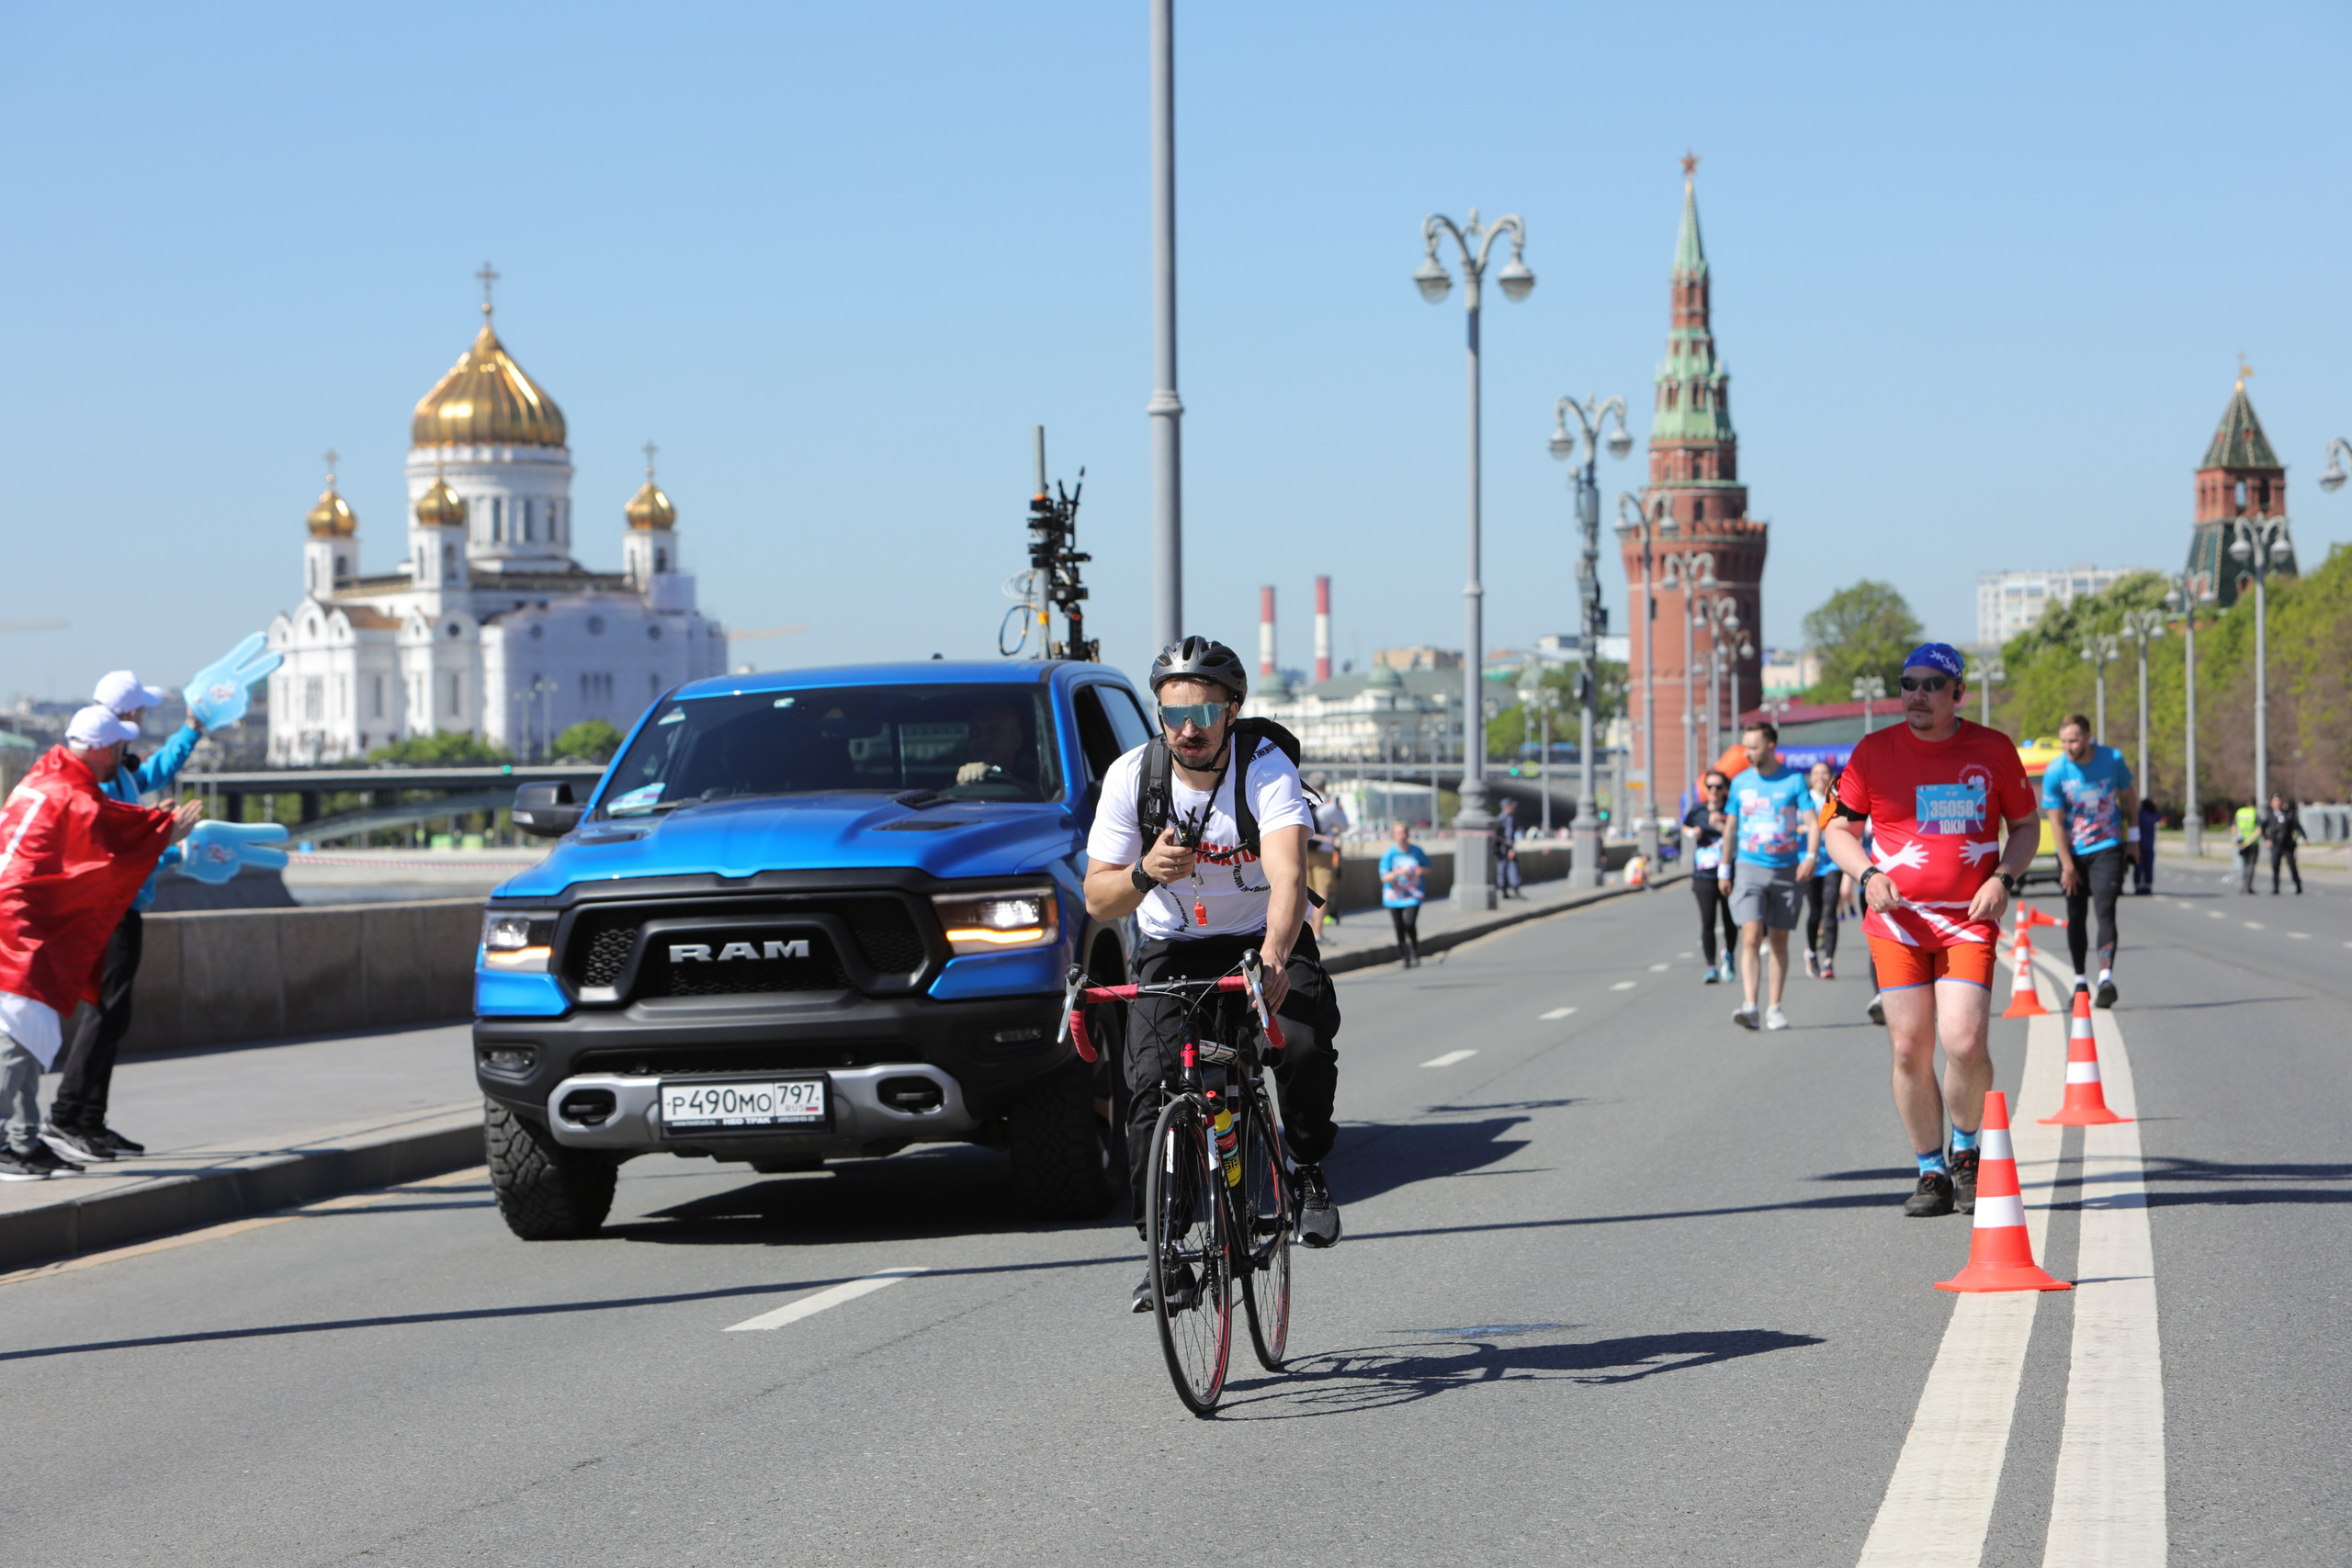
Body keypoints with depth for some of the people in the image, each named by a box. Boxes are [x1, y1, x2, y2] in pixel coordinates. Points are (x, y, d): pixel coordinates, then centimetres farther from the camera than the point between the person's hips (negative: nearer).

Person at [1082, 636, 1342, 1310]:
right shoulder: (1132, 776, -13)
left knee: (1305, 1044, -30)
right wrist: (1145, 872, -33)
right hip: (1174, 949, 2)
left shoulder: (1267, 767, -21)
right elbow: (1097, 900, -10)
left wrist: (1273, 958, -55)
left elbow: (1288, 875, -37)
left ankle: (1310, 1169, -3)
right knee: (1152, 1087, -19)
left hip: (1265, 940, -2)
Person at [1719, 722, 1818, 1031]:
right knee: (1751, 938, -14)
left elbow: (1813, 823, -5)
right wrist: (1724, 869, 16)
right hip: (1749, 868, 0)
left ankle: (1774, 1008, 16)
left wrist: (1810, 856, -22)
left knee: (1779, 941, 7)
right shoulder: (1741, 782, 6)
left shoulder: (1793, 781, -2)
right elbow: (1731, 828, 15)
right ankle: (1749, 1006, -22)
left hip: (1786, 871, 0)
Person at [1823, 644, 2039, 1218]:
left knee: (1965, 1043, -14)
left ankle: (1966, 1153, 11)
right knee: (1910, 1049, -2)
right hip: (1896, 920, 1)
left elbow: (2025, 825, 13)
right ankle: (1931, 1173, 13)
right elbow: (1840, 829, 10)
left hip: (1969, 920, -1)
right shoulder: (1874, 751, 2)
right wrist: (1868, 875, -9)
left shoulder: (1993, 750, 3)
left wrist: (2003, 878, -5)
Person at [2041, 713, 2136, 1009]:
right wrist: (2067, 865, -12)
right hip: (2072, 851, 1)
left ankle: (2106, 977, -25)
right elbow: (2056, 821, -9)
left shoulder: (2112, 760, -6)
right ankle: (2079, 981, 18)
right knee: (2076, 916, 6)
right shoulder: (2055, 772, -10)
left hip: (2107, 847, -1)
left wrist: (2134, 834, 14)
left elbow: (2128, 796, 11)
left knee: (2105, 910, -15)